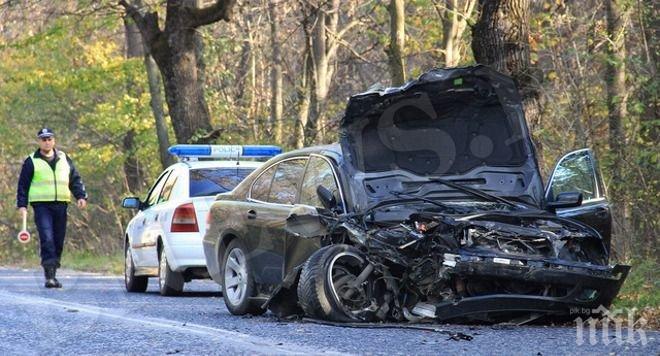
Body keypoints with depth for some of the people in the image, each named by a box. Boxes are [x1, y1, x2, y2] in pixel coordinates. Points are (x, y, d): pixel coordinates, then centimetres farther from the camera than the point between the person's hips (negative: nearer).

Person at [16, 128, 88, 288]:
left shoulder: (64, 159, 16)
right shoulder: (31, 162, 6)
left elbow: (75, 179, 18)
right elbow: (23, 184, 6)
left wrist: (81, 196, 4)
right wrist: (22, 204, -2)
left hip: (61, 205, 4)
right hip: (41, 204, -4)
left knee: (58, 241, 6)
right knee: (47, 239, -16)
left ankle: (53, 273, 16)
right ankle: (49, 275, -21)